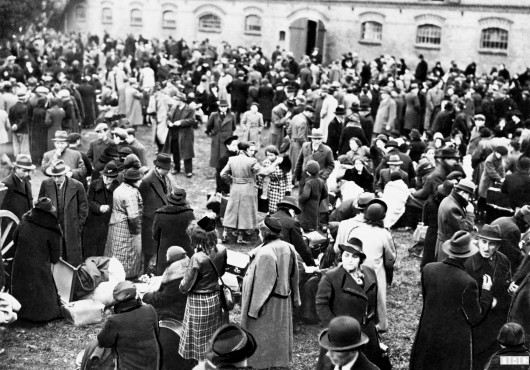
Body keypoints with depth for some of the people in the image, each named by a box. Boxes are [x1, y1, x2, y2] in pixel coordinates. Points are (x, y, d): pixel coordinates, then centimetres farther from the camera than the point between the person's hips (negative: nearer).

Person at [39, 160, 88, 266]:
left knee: (73, 260, 3)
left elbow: (83, 207, 3)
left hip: (71, 230, -1)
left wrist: (79, 225, 1)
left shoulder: (77, 186, -7)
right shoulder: (45, 184, -1)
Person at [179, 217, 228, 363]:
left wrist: (181, 286, 4)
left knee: (200, 338, 12)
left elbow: (186, 286, -17)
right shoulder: (221, 250, -11)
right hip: (216, 298, 6)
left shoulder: (198, 258, -28)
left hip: (199, 302, -6)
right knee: (214, 336, 22)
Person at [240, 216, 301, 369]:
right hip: (284, 301, 8)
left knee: (263, 337, 7)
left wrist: (253, 309, -16)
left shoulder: (265, 253, -26)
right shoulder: (288, 248, -2)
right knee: (278, 332, 21)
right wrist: (295, 298, 16)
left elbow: (261, 284, -23)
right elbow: (293, 277, 6)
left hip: (267, 303, -8)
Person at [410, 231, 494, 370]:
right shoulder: (468, 283, -25)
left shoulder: (428, 269, -12)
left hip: (427, 335, 4)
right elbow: (475, 319, -14)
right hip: (455, 341, -3)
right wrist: (486, 292, -4)